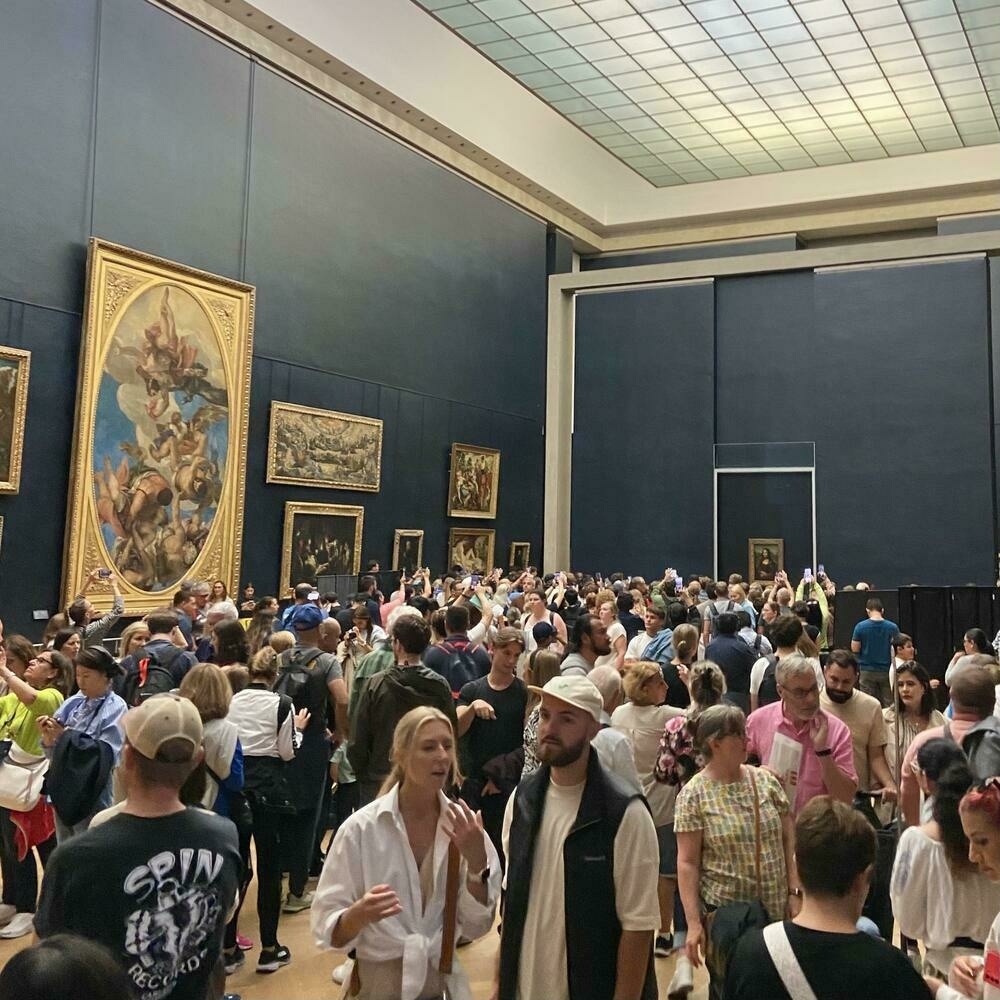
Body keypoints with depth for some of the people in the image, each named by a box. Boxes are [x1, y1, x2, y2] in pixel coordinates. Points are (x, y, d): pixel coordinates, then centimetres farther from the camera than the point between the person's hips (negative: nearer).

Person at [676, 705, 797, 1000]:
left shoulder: (766, 781, 1)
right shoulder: (694, 795, -10)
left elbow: (788, 841, 6)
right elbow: (687, 863, -10)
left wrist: (794, 893, 1)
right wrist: (693, 923, -12)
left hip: (775, 909, 3)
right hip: (724, 913, -3)